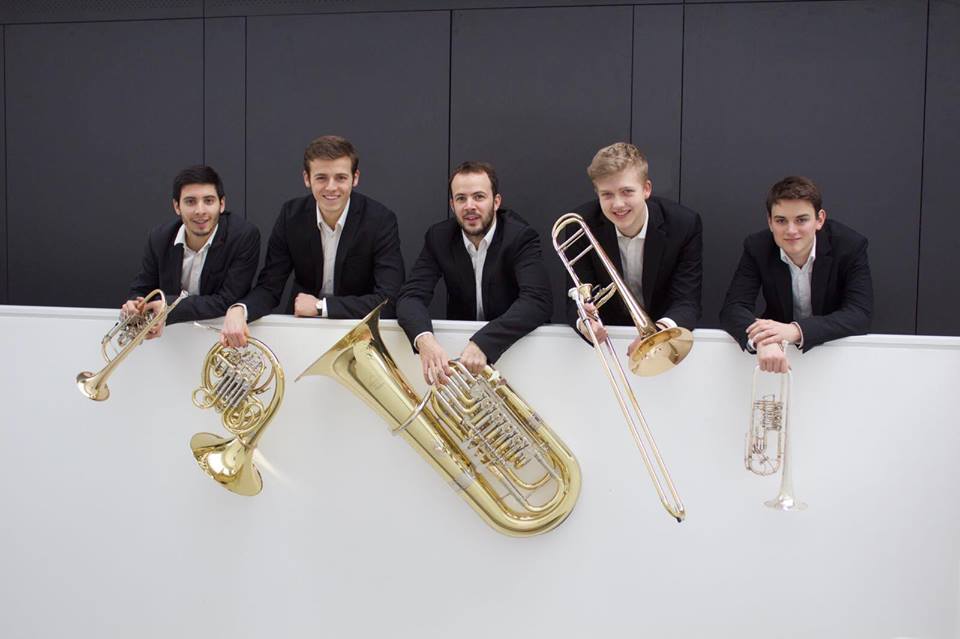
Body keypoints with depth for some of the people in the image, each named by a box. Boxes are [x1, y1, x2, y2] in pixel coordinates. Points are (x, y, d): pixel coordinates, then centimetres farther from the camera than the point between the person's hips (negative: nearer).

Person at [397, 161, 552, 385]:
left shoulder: (521, 237, -14)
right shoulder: (439, 237, -4)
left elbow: (537, 300, -27)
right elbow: (411, 296, -13)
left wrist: (482, 343, -41)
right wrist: (425, 339, -36)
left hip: (514, 343, -3)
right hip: (457, 342, 3)